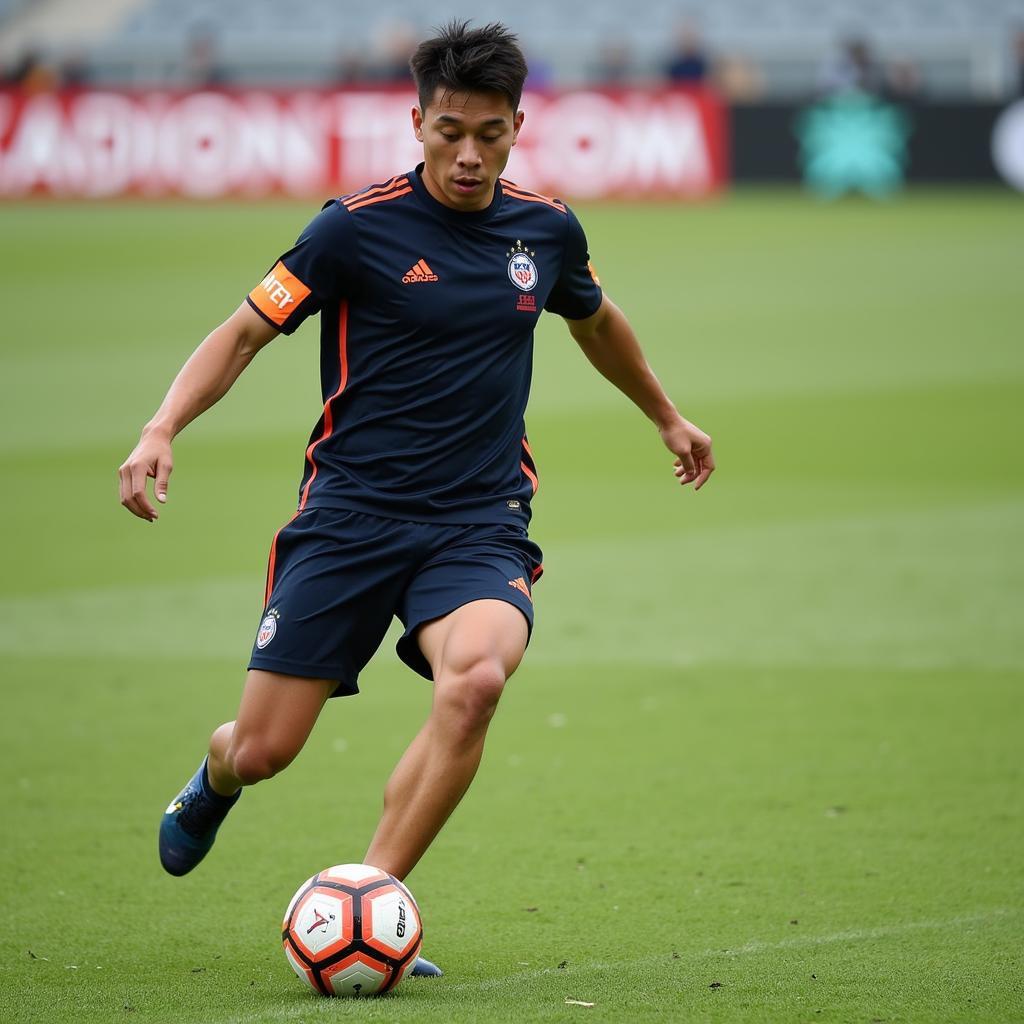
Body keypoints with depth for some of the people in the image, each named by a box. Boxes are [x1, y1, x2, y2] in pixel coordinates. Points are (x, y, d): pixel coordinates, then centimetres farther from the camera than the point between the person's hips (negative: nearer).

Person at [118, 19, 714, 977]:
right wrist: (161, 430, -17)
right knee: (263, 749, -4)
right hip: (350, 512, -2)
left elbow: (596, 322, 28)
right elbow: (245, 331, -2)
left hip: (481, 521, 2)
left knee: (475, 679, -30)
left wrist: (666, 415, 42)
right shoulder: (358, 226, -7)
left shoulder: (546, 229, 6)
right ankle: (214, 780, 37)